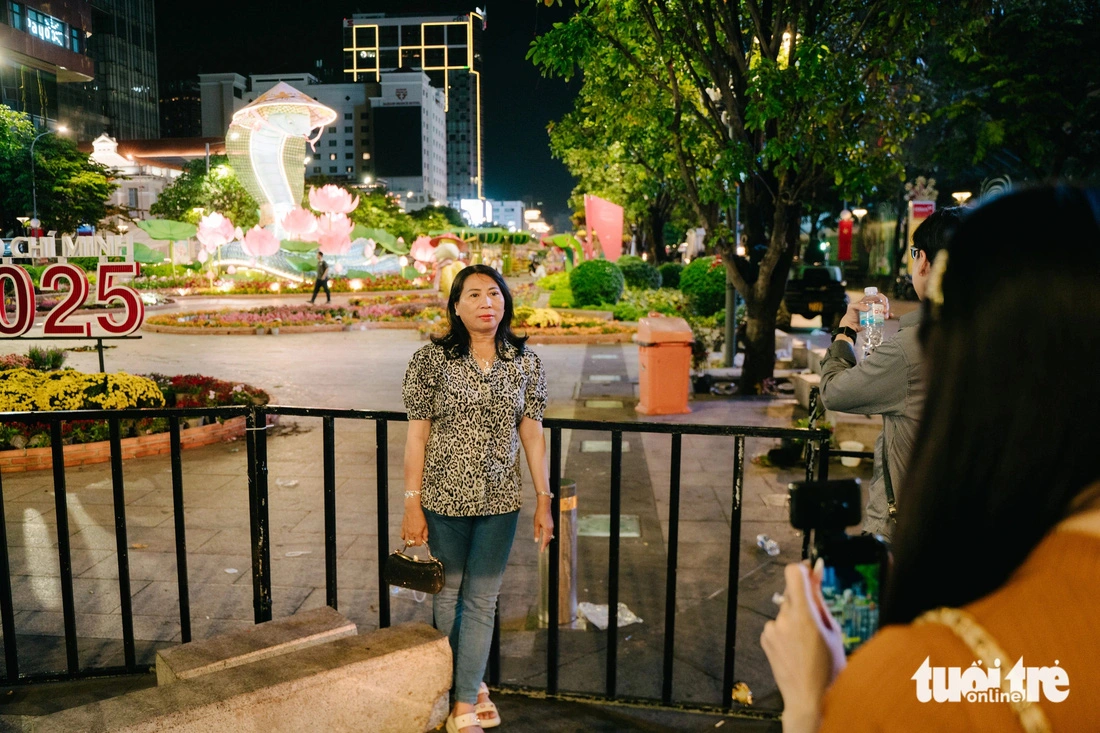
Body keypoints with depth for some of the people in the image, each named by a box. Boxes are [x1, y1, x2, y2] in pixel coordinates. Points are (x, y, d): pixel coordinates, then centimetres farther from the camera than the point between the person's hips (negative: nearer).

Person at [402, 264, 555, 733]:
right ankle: (468, 686, 35)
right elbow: (417, 435, -6)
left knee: (481, 601, 7)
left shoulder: (525, 363, 0)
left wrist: (544, 500, 2)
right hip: (444, 500, -1)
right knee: (448, 596, 13)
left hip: (498, 503, 2)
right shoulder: (431, 360, -7)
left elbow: (532, 433, 3)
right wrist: (412, 505, -7)